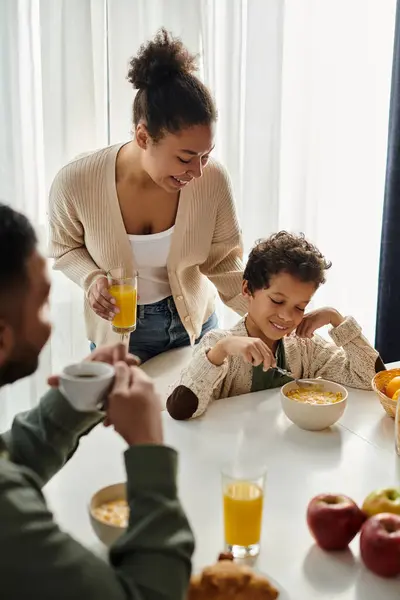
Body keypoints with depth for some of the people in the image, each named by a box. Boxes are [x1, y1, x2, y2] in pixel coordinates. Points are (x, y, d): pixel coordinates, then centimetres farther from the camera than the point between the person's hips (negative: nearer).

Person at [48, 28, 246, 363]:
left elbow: (225, 261, -12)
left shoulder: (212, 179, -24)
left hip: (195, 320, 2)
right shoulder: (76, 183, -26)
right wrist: (91, 279, -26)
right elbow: (64, 247, -6)